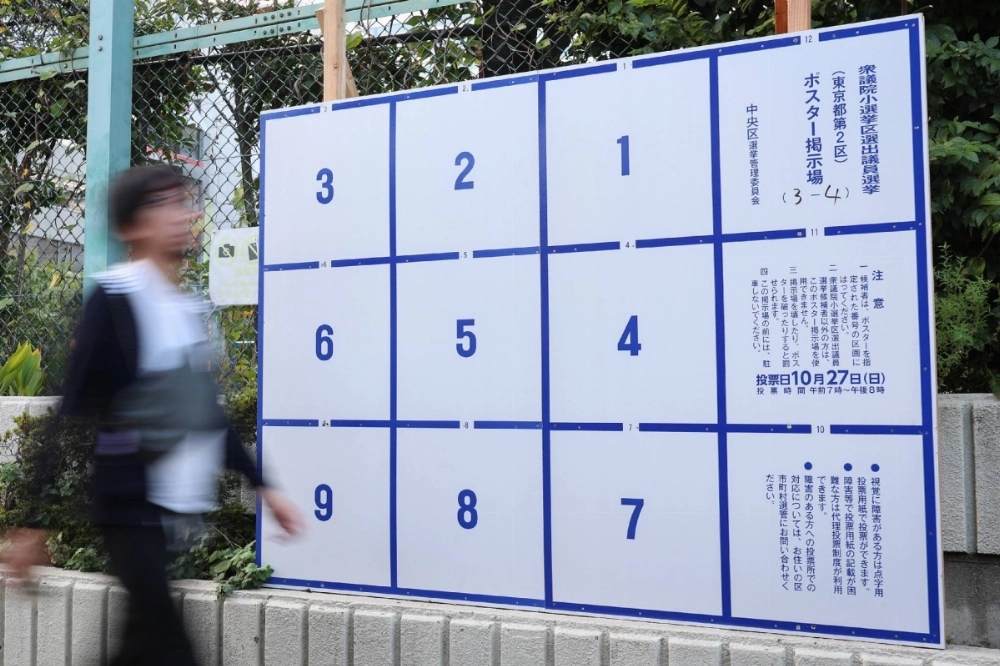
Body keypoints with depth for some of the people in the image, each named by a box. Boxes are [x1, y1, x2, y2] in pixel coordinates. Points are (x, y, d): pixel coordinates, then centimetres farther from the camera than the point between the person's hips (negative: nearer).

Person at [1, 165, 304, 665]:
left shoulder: (189, 307, 11)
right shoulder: (115, 299, -10)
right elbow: (74, 413, -11)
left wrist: (262, 488, 15)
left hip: (184, 511, 7)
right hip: (132, 509, -7)